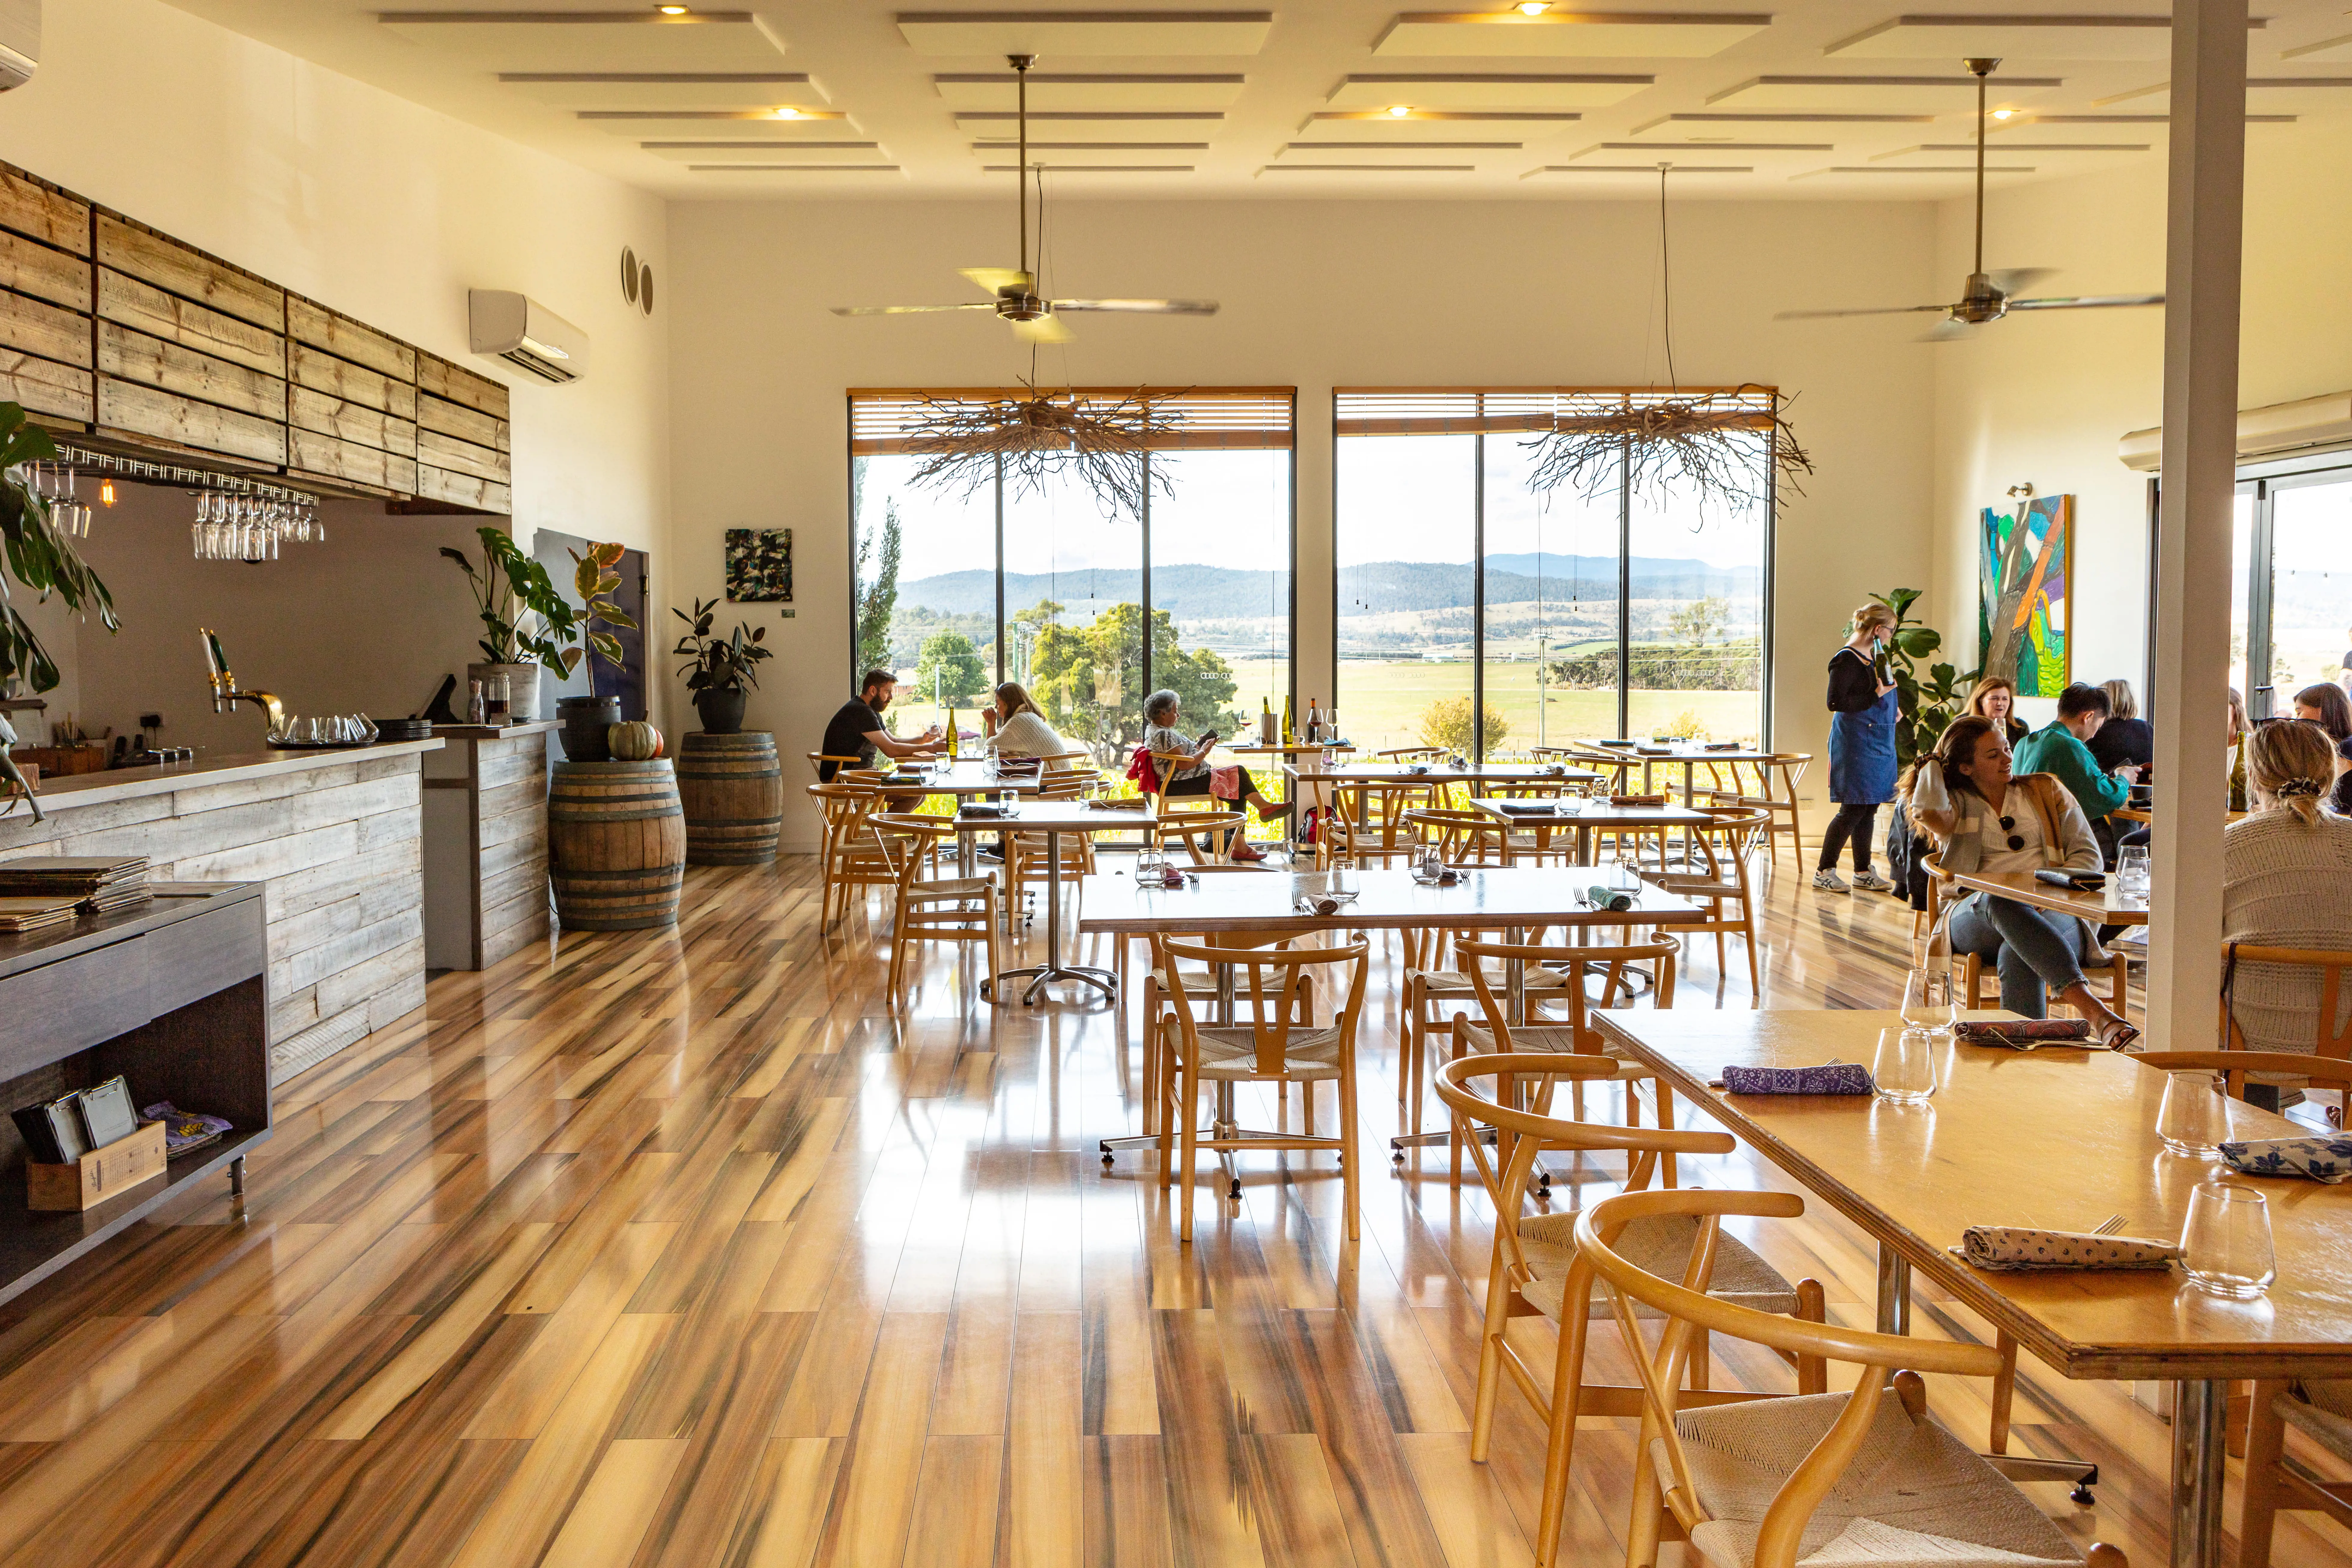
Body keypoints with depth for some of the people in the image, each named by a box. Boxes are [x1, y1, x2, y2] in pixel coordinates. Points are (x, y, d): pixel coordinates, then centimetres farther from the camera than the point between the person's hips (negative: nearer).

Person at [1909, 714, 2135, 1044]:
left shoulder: (2046, 791, 22)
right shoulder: (1957, 803, 17)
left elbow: (2088, 854, 13)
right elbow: (1927, 811, -11)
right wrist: (1935, 761, 11)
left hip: (2053, 915, 1)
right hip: (1975, 919, -1)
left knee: (2018, 956, -37)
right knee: (2001, 901, -40)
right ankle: (2091, 1007, -55)